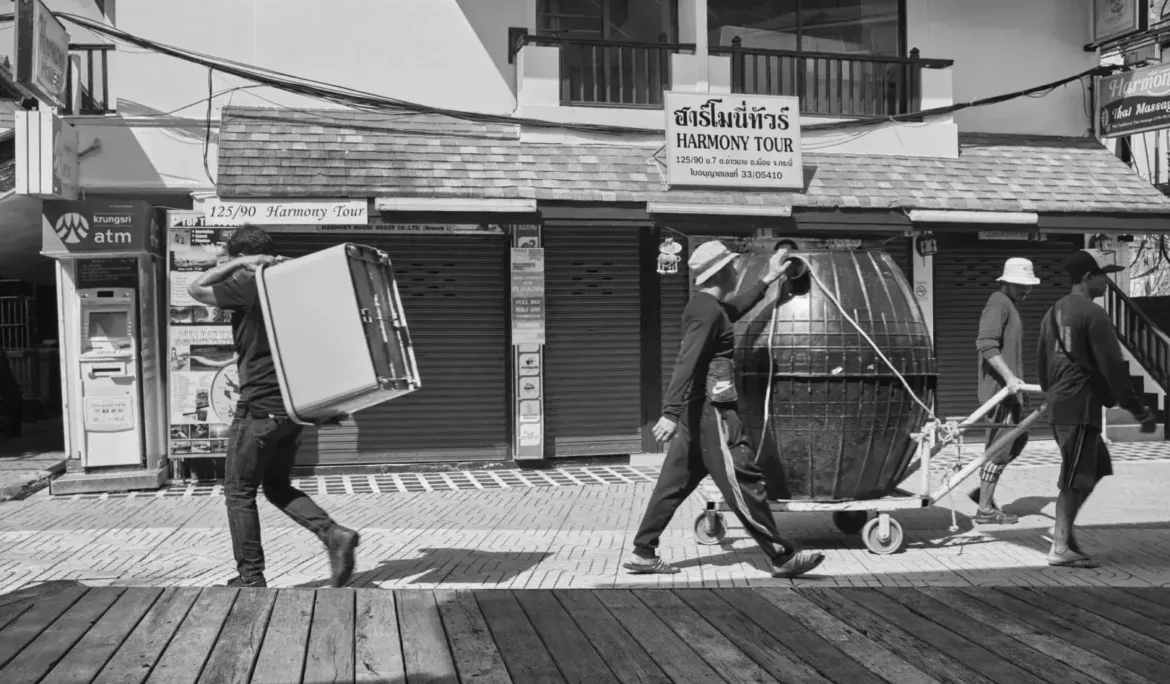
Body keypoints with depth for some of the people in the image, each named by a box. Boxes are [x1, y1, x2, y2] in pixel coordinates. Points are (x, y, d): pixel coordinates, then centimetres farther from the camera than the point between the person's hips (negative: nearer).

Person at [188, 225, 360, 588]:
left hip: (259, 409, -7)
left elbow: (195, 288, -1)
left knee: (239, 491, 7)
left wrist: (240, 263, -5)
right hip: (293, 407, 7)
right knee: (278, 486, 19)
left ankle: (250, 576, 10)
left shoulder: (249, 286, -12)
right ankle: (334, 534, 1)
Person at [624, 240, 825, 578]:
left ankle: (643, 554, 12)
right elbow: (687, 362, -25)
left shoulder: (705, 306, 15)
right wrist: (671, 413, -33)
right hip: (711, 410, -10)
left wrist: (768, 279, 45)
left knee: (674, 483, 10)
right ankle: (783, 557, 2)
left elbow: (733, 310, 38)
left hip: (697, 411, 10)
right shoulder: (708, 310, -16)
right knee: (744, 482, -5)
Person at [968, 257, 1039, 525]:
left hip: (1008, 389, 10)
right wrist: (1008, 377, -30)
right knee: (999, 447, -6)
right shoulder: (999, 302, -13)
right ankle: (985, 510, 1)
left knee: (1019, 440, 17)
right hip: (999, 389, -10)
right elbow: (986, 344, -25)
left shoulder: (1010, 305, 20)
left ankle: (983, 491, 21)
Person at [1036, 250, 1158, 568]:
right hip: (1082, 405, -9)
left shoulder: (1053, 312, 16)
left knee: (1097, 468, 18)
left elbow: (1042, 362, 21)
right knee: (1075, 478, -4)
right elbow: (1113, 366, -15)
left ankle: (1064, 530, 16)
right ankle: (1061, 548, -1)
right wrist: (1139, 410, -11)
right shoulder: (1093, 314, -12)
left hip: (1058, 406, 9)